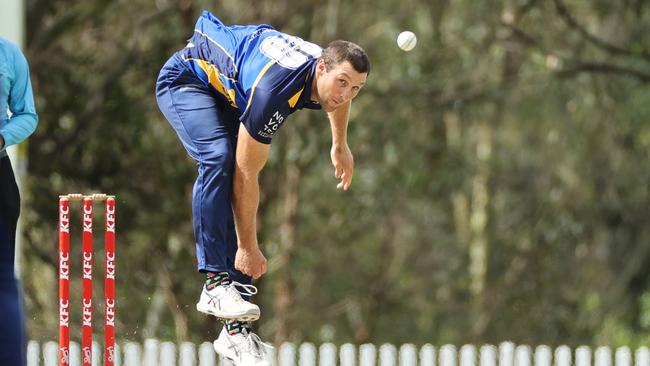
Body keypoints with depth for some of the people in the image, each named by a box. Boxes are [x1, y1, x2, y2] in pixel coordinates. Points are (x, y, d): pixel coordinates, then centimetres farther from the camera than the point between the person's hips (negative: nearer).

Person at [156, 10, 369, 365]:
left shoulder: (328, 72, -18)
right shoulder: (273, 91, -41)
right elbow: (246, 175, -33)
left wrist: (340, 147, 24)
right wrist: (248, 247, -27)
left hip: (227, 92, 7)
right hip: (186, 79, -7)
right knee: (219, 158, -34)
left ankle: (235, 329, -5)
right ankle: (215, 283, -32)